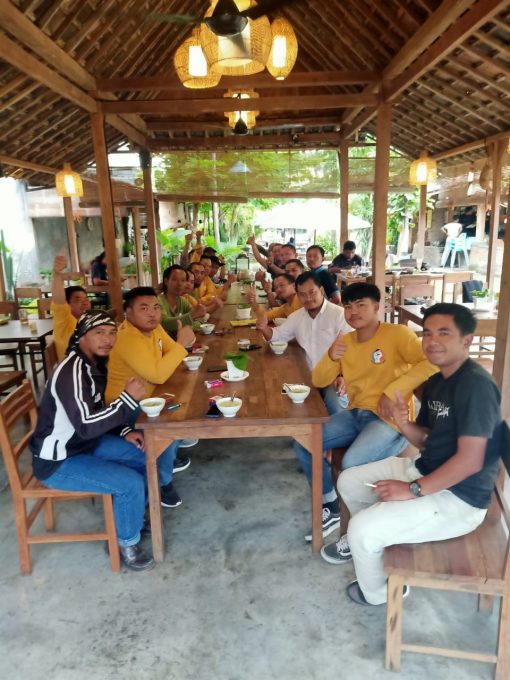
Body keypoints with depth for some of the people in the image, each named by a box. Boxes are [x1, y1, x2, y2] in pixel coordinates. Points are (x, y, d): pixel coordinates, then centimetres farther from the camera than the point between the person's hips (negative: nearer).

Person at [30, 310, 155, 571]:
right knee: (131, 483, -20)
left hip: (82, 444, 10)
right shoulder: (72, 372, -28)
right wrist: (128, 398, -33)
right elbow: (86, 426, -36)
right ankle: (127, 544, 6)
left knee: (143, 456, 9)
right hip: (57, 461, -10)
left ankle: (132, 515, 28)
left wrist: (124, 432, 0)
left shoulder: (94, 364, 2)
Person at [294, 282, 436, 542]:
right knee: (302, 444, -4)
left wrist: (392, 391, -25)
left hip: (389, 420, -7)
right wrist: (330, 357, -14)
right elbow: (319, 381, 7)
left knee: (352, 464, -31)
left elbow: (432, 363, -23)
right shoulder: (346, 340, 10)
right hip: (355, 414, 7)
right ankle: (331, 508, 14)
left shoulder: (397, 334, -9)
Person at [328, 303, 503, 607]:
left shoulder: (476, 384, -23)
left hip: (457, 498, -10)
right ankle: (375, 544, 39)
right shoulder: (436, 380, 7)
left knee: (362, 528, -19)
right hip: (425, 469, 10)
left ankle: (376, 592, 14)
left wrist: (413, 490, -22)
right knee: (348, 482, 14)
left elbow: (470, 460, -27)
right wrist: (404, 424, -10)